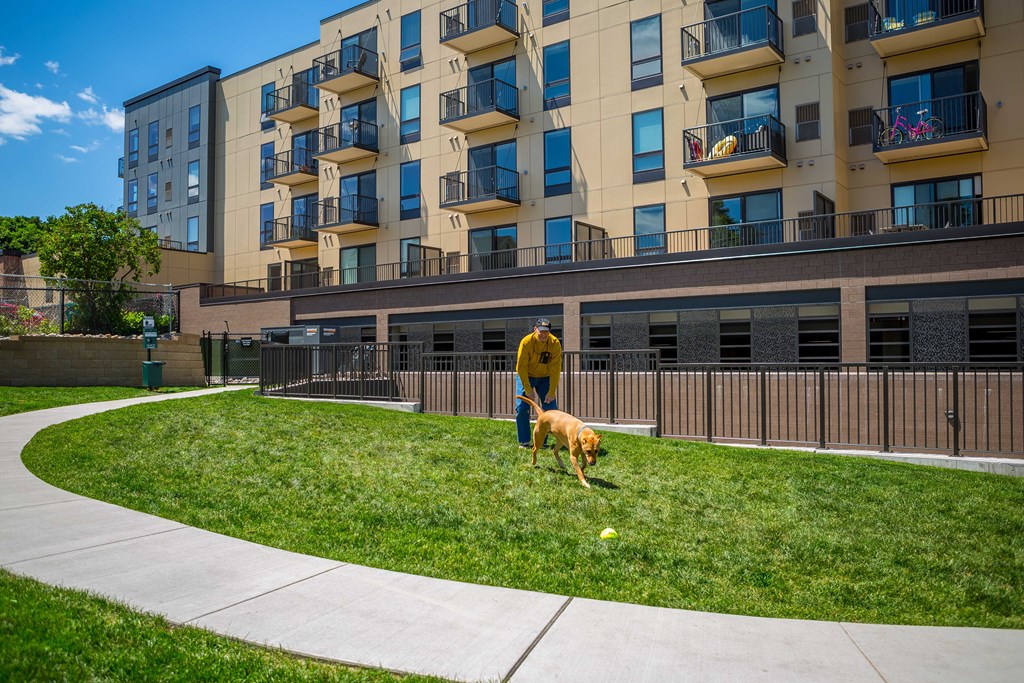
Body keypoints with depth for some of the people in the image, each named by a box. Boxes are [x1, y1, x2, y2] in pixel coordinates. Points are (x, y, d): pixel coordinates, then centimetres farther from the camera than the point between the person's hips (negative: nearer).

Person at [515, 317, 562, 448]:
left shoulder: (555, 343, -20)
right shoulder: (526, 342, -24)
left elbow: (555, 369, -18)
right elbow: (521, 367, -20)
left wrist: (551, 392, -20)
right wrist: (528, 389, -22)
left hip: (545, 378, 2)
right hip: (525, 377, -1)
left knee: (550, 408, -7)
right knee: (522, 408, -9)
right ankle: (524, 441, 3)